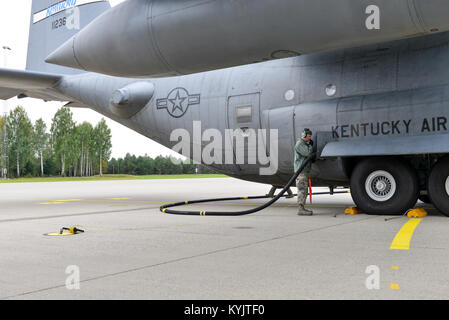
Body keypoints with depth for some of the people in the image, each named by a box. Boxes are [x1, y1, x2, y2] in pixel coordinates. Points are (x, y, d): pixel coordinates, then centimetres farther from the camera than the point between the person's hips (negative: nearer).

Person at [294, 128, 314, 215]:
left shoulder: (305, 144, 21)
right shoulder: (299, 144, -10)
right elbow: (307, 153, -20)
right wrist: (311, 145, -4)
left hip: (305, 171, 10)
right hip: (301, 170, -10)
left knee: (304, 191, 10)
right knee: (302, 190, -13)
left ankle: (302, 208, 13)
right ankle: (300, 209, -15)